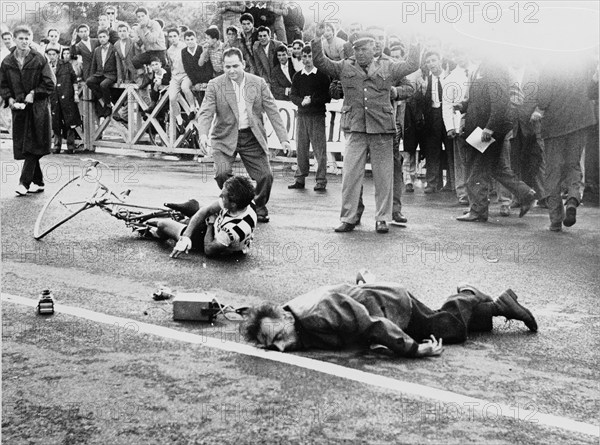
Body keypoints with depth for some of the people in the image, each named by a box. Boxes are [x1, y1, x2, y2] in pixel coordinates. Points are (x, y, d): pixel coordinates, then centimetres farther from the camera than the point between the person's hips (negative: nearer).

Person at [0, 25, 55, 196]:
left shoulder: (39, 60, -4)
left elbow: (49, 84, -3)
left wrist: (34, 94, -14)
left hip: (38, 108, -4)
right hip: (18, 109, 4)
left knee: (32, 148, -9)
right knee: (24, 147, 5)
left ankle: (24, 182, -10)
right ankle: (38, 182, 16)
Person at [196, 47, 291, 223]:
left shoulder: (258, 83, 1)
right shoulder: (215, 85, -3)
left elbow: (273, 111, 2)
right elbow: (206, 113, -9)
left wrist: (283, 138, -5)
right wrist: (203, 134, -28)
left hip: (252, 137, 2)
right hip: (225, 138, -1)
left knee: (266, 175, -4)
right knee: (222, 173, -21)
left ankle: (260, 207, 26)